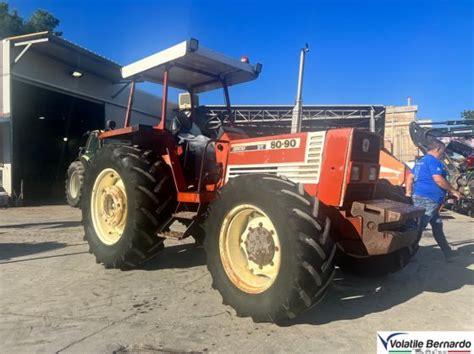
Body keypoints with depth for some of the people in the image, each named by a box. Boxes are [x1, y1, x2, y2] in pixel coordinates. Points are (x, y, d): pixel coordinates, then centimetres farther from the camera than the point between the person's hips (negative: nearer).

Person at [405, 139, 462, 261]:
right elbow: (438, 180, -20)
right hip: (428, 199, -10)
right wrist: (453, 191, -9)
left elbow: (410, 177, 19)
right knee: (418, 227, -8)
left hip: (419, 196, 10)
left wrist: (409, 193, 18)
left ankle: (447, 252, 27)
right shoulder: (433, 161, -11)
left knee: (437, 226, 17)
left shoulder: (421, 161, 19)